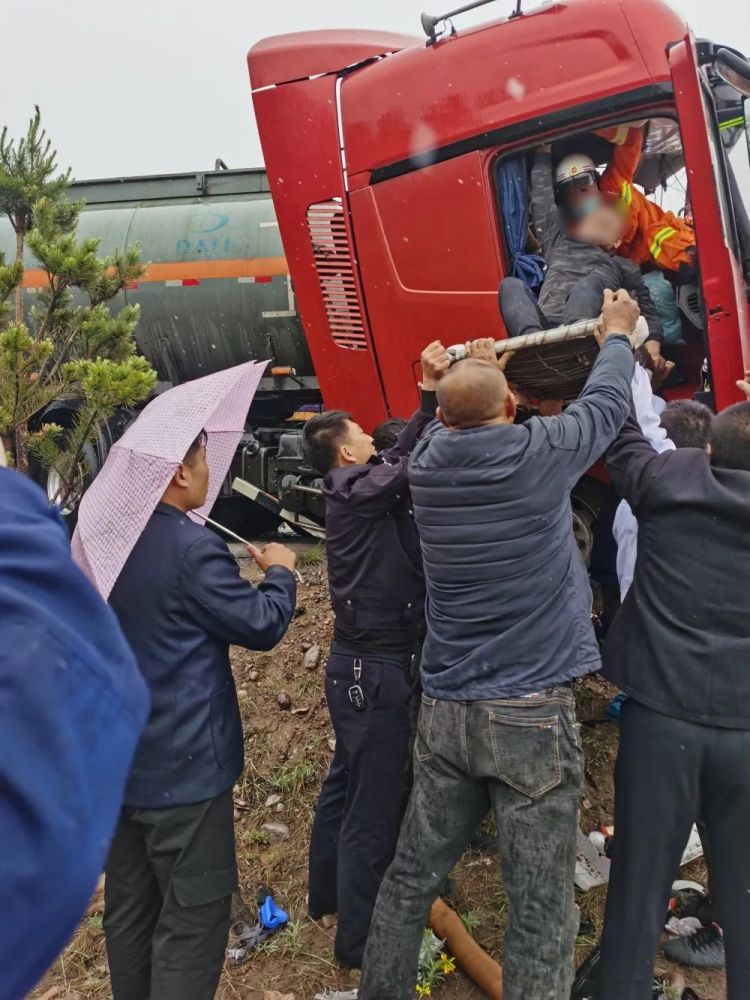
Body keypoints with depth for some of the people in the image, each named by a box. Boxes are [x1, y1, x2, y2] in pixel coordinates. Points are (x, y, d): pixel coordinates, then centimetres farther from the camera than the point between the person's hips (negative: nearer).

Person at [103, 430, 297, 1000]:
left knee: (128, 906, 21)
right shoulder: (193, 548, -22)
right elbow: (262, 625, -15)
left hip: (117, 761, 8)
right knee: (192, 916, 5)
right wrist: (280, 572, 4)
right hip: (182, 766, -8)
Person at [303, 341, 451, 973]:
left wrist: (432, 394, 2)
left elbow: (404, 455, 7)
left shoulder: (357, 490, 10)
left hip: (363, 662, 10)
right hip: (375, 668, -10)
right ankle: (358, 943, 12)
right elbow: (414, 461, -24)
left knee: (348, 784, 22)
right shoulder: (356, 489, -16)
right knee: (375, 806, -1)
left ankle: (328, 896, 39)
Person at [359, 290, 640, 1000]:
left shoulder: (427, 462, 0)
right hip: (531, 715, -4)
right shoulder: (538, 453, -9)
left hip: (444, 711, 5)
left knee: (411, 879, 16)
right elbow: (607, 402, 11)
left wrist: (470, 372, 39)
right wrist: (618, 333, 29)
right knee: (541, 908, 6)